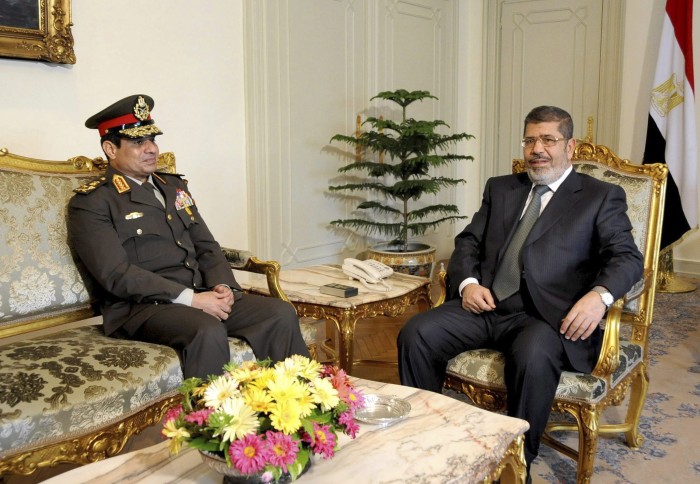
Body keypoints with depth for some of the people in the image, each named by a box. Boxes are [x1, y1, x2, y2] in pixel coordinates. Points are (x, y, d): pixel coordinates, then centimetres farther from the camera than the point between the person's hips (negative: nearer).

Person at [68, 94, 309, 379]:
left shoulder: (174, 185, 20)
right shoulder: (89, 203, -2)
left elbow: (206, 246, 18)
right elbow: (117, 275, -13)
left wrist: (222, 286, -4)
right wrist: (190, 299, -20)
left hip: (201, 295, 7)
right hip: (140, 307, -6)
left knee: (281, 313, -14)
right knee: (208, 331, -36)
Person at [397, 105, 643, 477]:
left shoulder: (602, 196, 10)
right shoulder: (500, 188, 22)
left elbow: (627, 257, 0)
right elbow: (468, 242, 18)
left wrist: (600, 295, -23)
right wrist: (467, 282, -4)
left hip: (547, 315, -4)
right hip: (487, 304, 4)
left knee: (533, 355, -37)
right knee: (416, 334, -20)